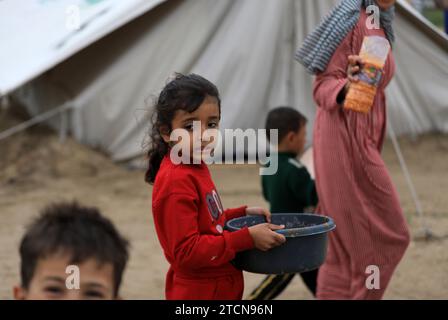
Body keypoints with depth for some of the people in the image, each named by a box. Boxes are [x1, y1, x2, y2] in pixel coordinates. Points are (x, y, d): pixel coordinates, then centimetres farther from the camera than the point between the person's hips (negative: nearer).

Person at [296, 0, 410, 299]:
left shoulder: (378, 26, 14)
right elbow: (323, 84, -15)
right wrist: (347, 87, -34)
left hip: (361, 138, 9)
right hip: (344, 138, -9)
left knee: (348, 240, 10)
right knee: (386, 235, -5)